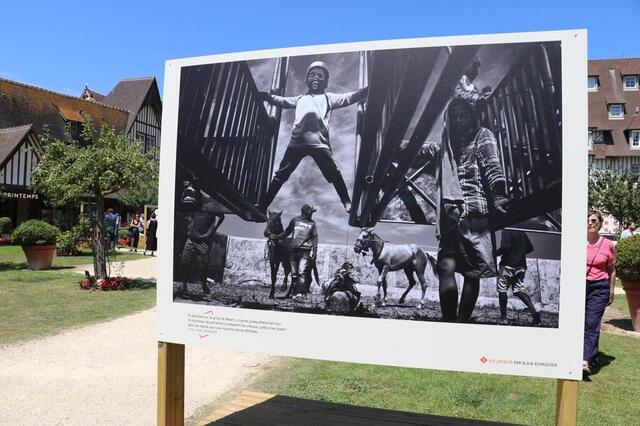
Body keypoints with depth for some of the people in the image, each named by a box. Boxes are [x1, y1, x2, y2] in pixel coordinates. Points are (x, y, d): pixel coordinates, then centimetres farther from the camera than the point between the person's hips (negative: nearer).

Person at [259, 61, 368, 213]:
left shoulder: (329, 98, 22)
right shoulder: (300, 99, 30)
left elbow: (349, 98, 13)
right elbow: (282, 101, 33)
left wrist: (368, 89, 1)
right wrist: (263, 95, 26)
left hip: (319, 142, -2)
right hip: (297, 141, 2)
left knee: (334, 173, -6)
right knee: (281, 173, 6)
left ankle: (347, 203, 6)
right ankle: (264, 204, 13)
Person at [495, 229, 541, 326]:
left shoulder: (506, 231, -9)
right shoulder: (522, 232, 13)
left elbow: (505, 247, -21)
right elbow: (530, 248, 17)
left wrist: (495, 253, -7)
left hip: (508, 264, -6)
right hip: (521, 265, 7)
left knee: (502, 290, 3)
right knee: (519, 290, 7)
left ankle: (503, 318, 3)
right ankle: (533, 311, -12)